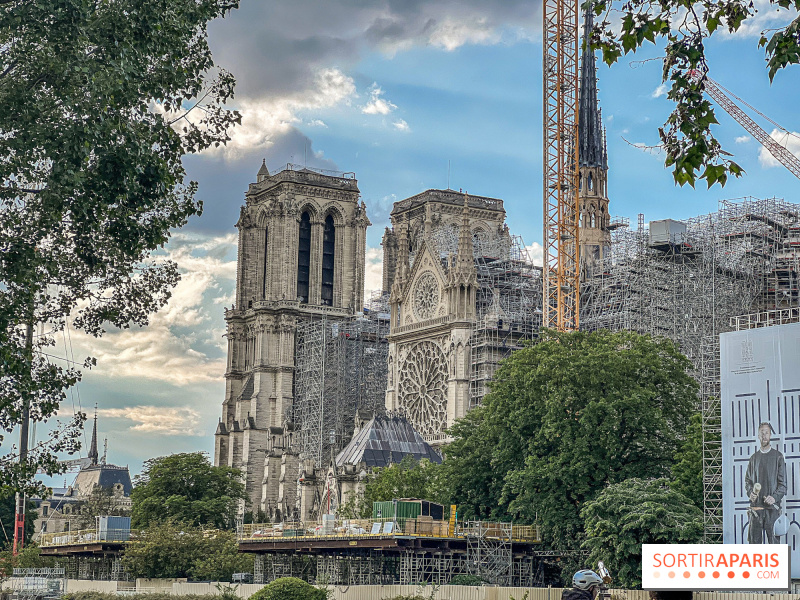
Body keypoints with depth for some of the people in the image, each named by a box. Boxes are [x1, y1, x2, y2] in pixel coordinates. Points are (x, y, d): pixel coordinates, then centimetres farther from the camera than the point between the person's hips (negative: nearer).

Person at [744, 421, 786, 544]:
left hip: (772, 507, -3)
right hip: (756, 506, 3)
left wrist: (775, 497, -14)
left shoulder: (777, 456, 4)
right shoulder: (754, 458, 14)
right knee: (754, 539, 2)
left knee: (773, 540, -4)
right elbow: (747, 480, 19)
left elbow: (783, 483, 1)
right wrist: (750, 492, -2)